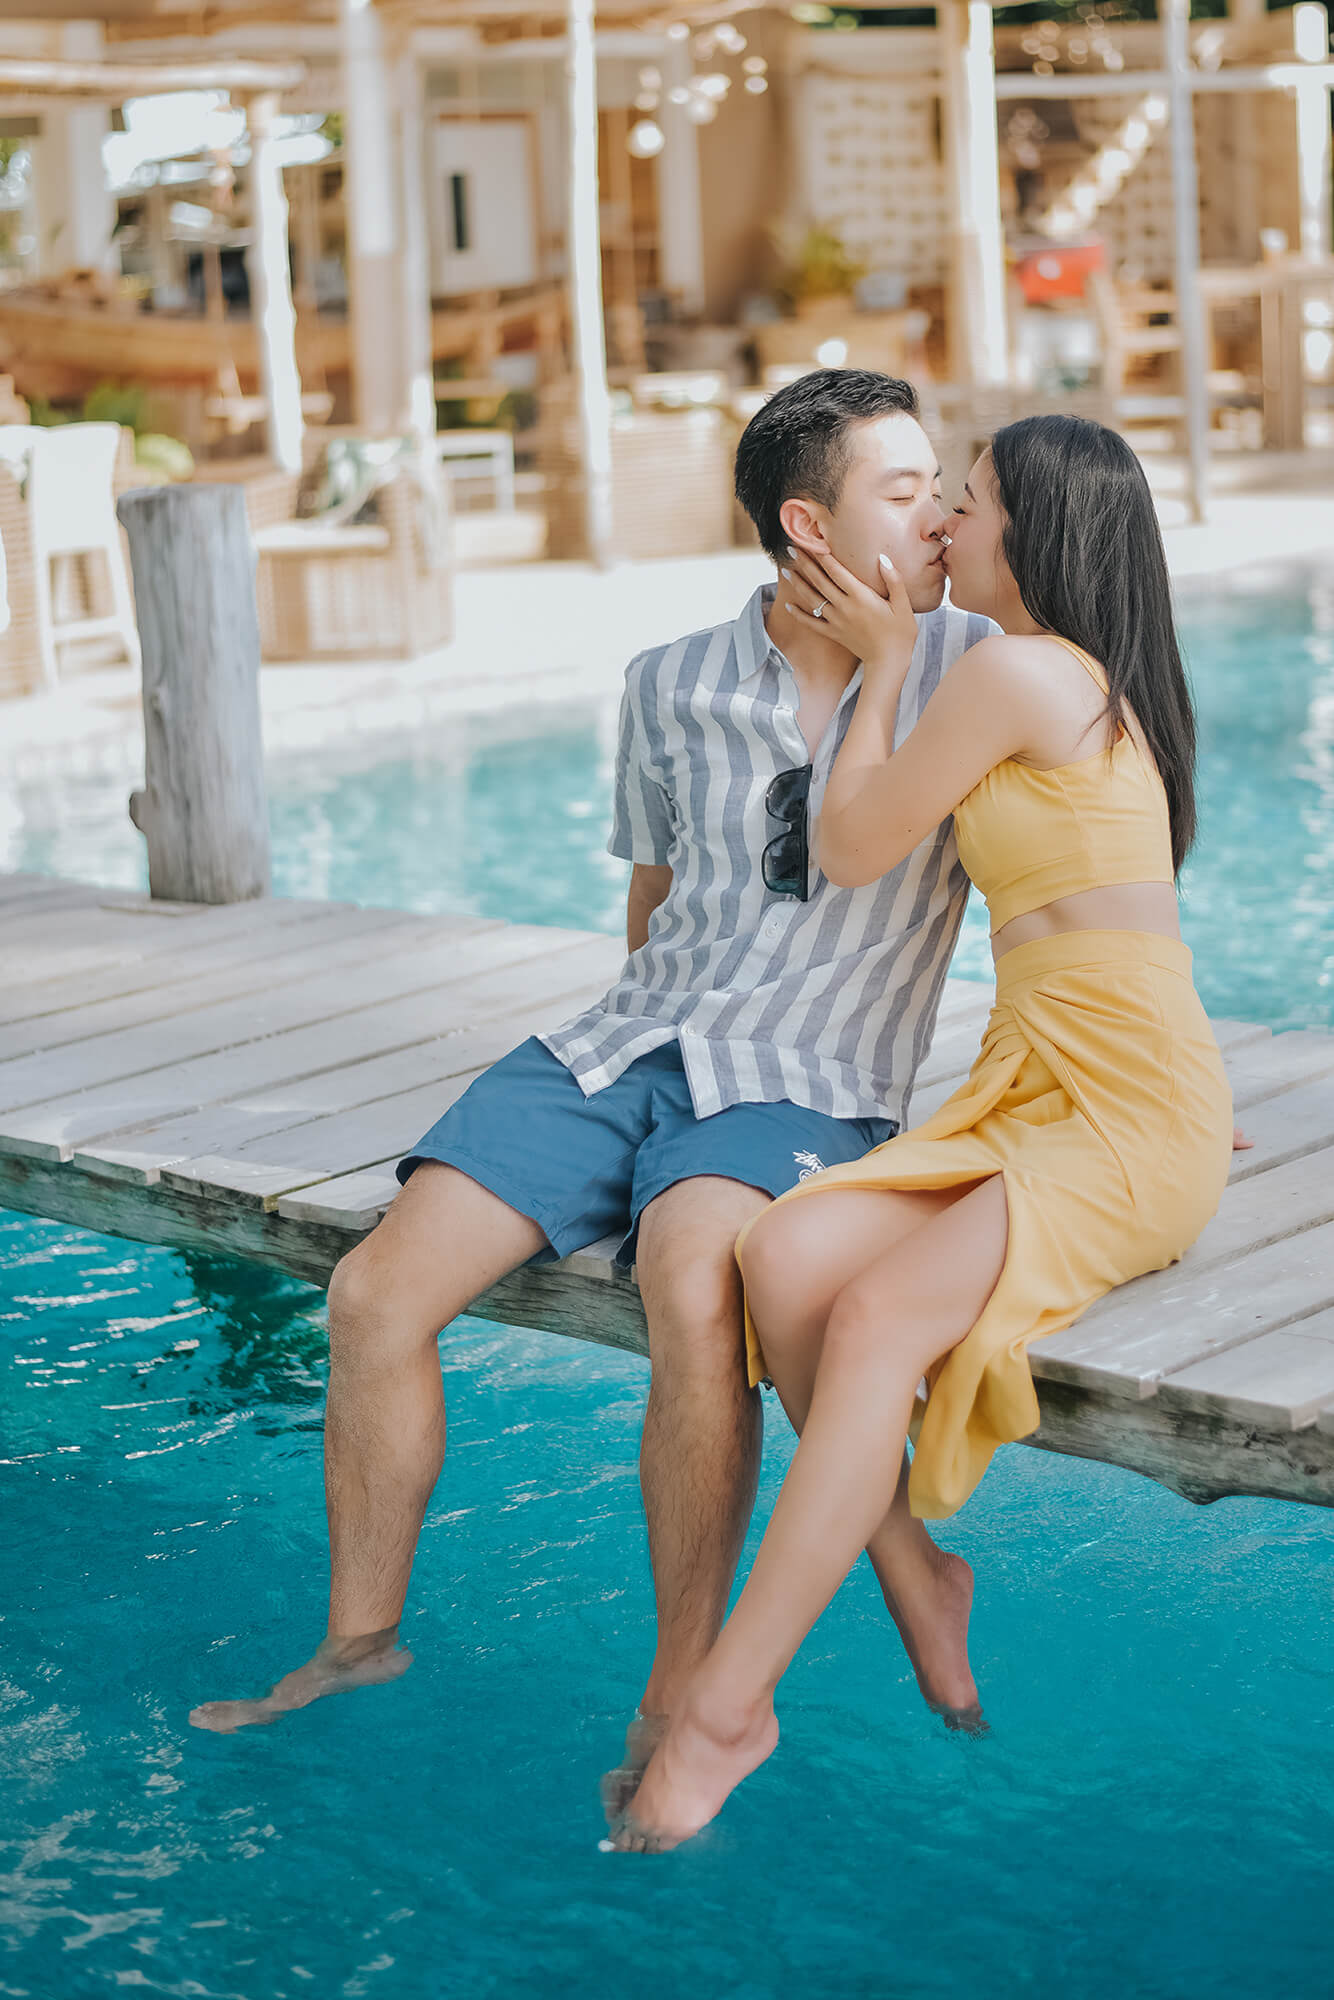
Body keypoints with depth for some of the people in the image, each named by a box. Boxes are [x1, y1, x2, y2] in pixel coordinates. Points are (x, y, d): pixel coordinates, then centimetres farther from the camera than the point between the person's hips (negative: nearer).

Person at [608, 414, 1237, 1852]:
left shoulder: (1016, 671, -9)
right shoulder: (1090, 681, 21)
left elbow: (850, 848, -1)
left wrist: (885, 659, 10)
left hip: (1130, 1117, -9)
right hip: (1030, 1090, 9)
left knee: (880, 1315, -29)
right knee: (785, 1256, -16)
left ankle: (725, 1710, -26)